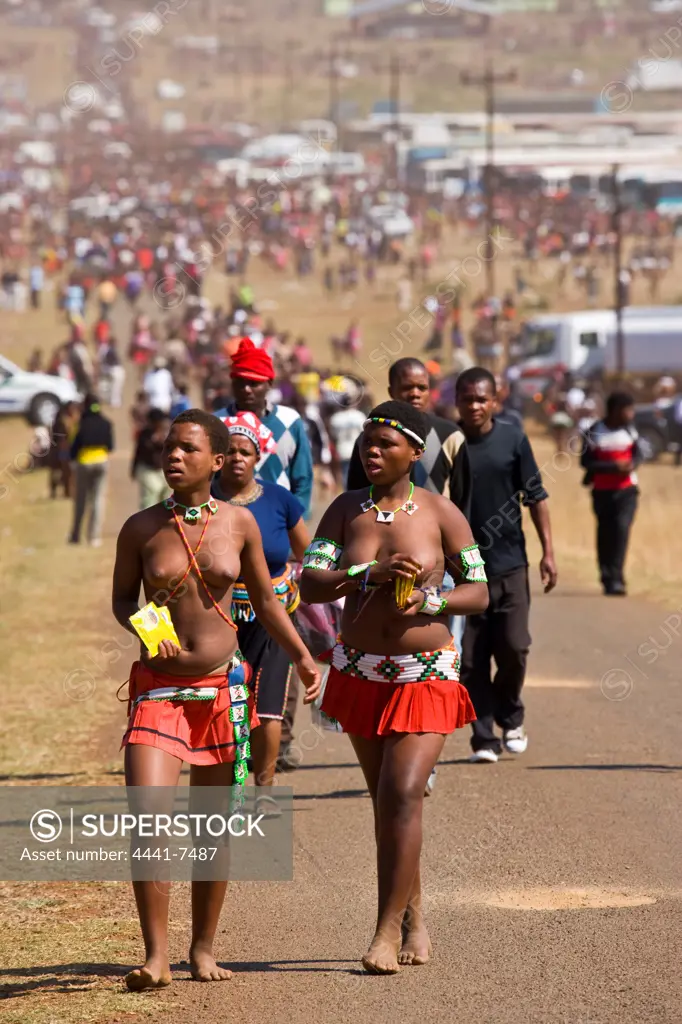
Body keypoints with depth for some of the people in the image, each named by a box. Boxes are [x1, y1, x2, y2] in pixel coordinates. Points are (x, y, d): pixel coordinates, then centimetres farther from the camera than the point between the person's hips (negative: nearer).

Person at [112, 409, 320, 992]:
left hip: (223, 687, 2)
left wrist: (302, 657, 15)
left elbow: (265, 598, 15)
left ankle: (203, 949, 23)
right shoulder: (141, 529, -2)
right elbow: (122, 599, 10)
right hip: (159, 687, -2)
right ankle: (156, 956, -14)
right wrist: (143, 630, -10)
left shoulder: (239, 523, 2)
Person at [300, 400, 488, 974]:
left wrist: (428, 601, -20)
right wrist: (371, 574, -22)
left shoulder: (440, 513, -5)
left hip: (427, 674, -4)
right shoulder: (347, 510, 2)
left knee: (402, 795, -16)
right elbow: (310, 584, -7)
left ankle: (388, 932, -14)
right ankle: (414, 918, 27)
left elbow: (480, 592, -2)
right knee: (385, 800, 12)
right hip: (360, 672, 4)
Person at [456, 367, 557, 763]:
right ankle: (483, 737, 9)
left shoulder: (513, 439, 0)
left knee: (513, 647, -5)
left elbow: (536, 497, 4)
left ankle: (510, 716, 21)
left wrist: (548, 551, -1)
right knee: (470, 658, 0)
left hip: (509, 563, 0)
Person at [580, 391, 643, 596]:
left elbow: (638, 453, 12)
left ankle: (615, 579, -15)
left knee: (622, 528, -15)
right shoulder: (595, 432, -12)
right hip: (602, 492, -2)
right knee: (605, 534, 5)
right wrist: (614, 466, -20)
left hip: (626, 490, 2)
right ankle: (608, 578, 20)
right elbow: (586, 462, -11)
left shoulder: (629, 430, 0)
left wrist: (632, 464, -12)